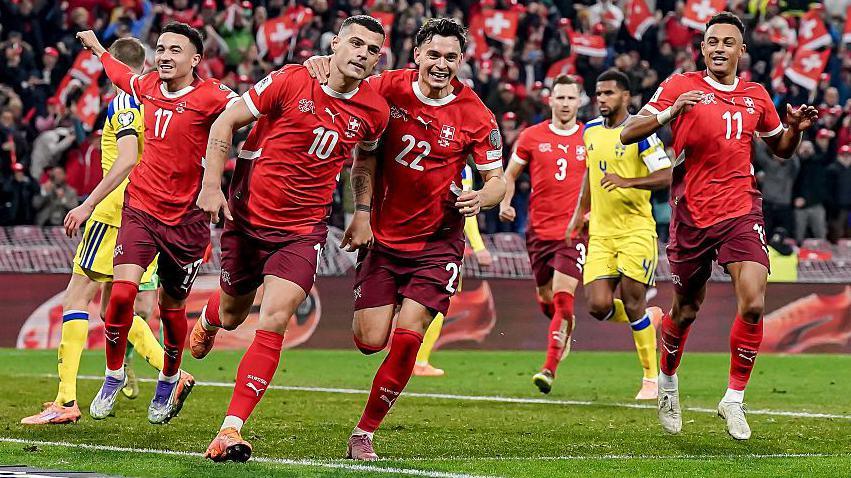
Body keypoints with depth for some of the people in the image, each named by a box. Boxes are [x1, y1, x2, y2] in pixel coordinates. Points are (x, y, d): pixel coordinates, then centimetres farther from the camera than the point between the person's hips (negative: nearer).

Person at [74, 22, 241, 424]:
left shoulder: (209, 96, -12)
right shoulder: (146, 87, 4)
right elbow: (119, 73, 28)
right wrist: (96, 47, 43)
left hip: (185, 219, -3)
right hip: (140, 208, 3)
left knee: (172, 308, 10)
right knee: (122, 291, -16)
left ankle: (169, 381, 38)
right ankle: (114, 375, 5)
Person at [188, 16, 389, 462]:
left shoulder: (374, 111, -4)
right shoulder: (291, 81, -14)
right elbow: (225, 123, -6)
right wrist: (212, 186, -11)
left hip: (302, 229, 0)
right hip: (248, 216, 0)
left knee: (273, 323, -18)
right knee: (232, 316, 18)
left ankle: (231, 429, -17)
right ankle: (208, 318, 59)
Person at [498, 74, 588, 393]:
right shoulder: (531, 137, 3)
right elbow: (510, 174, 12)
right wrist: (504, 203, -4)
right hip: (539, 230, 2)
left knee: (563, 296, -16)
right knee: (546, 300, 11)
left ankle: (550, 368, -17)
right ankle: (565, 332, 45)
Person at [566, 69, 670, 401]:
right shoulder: (591, 130, 11)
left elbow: (666, 176, -15)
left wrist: (627, 181, -28)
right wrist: (580, 214, 23)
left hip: (635, 230, -5)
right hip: (600, 232, 6)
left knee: (633, 303, -7)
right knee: (598, 306, -6)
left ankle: (651, 377, 8)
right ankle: (650, 319, 25)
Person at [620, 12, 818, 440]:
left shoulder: (756, 96, 9)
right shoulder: (679, 86, -1)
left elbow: (781, 149, 24)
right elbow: (627, 134, -8)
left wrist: (796, 128, 1)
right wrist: (672, 110, -24)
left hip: (741, 211, 2)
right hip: (691, 215, -1)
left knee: (753, 304, -17)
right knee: (685, 311, 9)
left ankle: (734, 399, -2)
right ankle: (667, 380, 39)